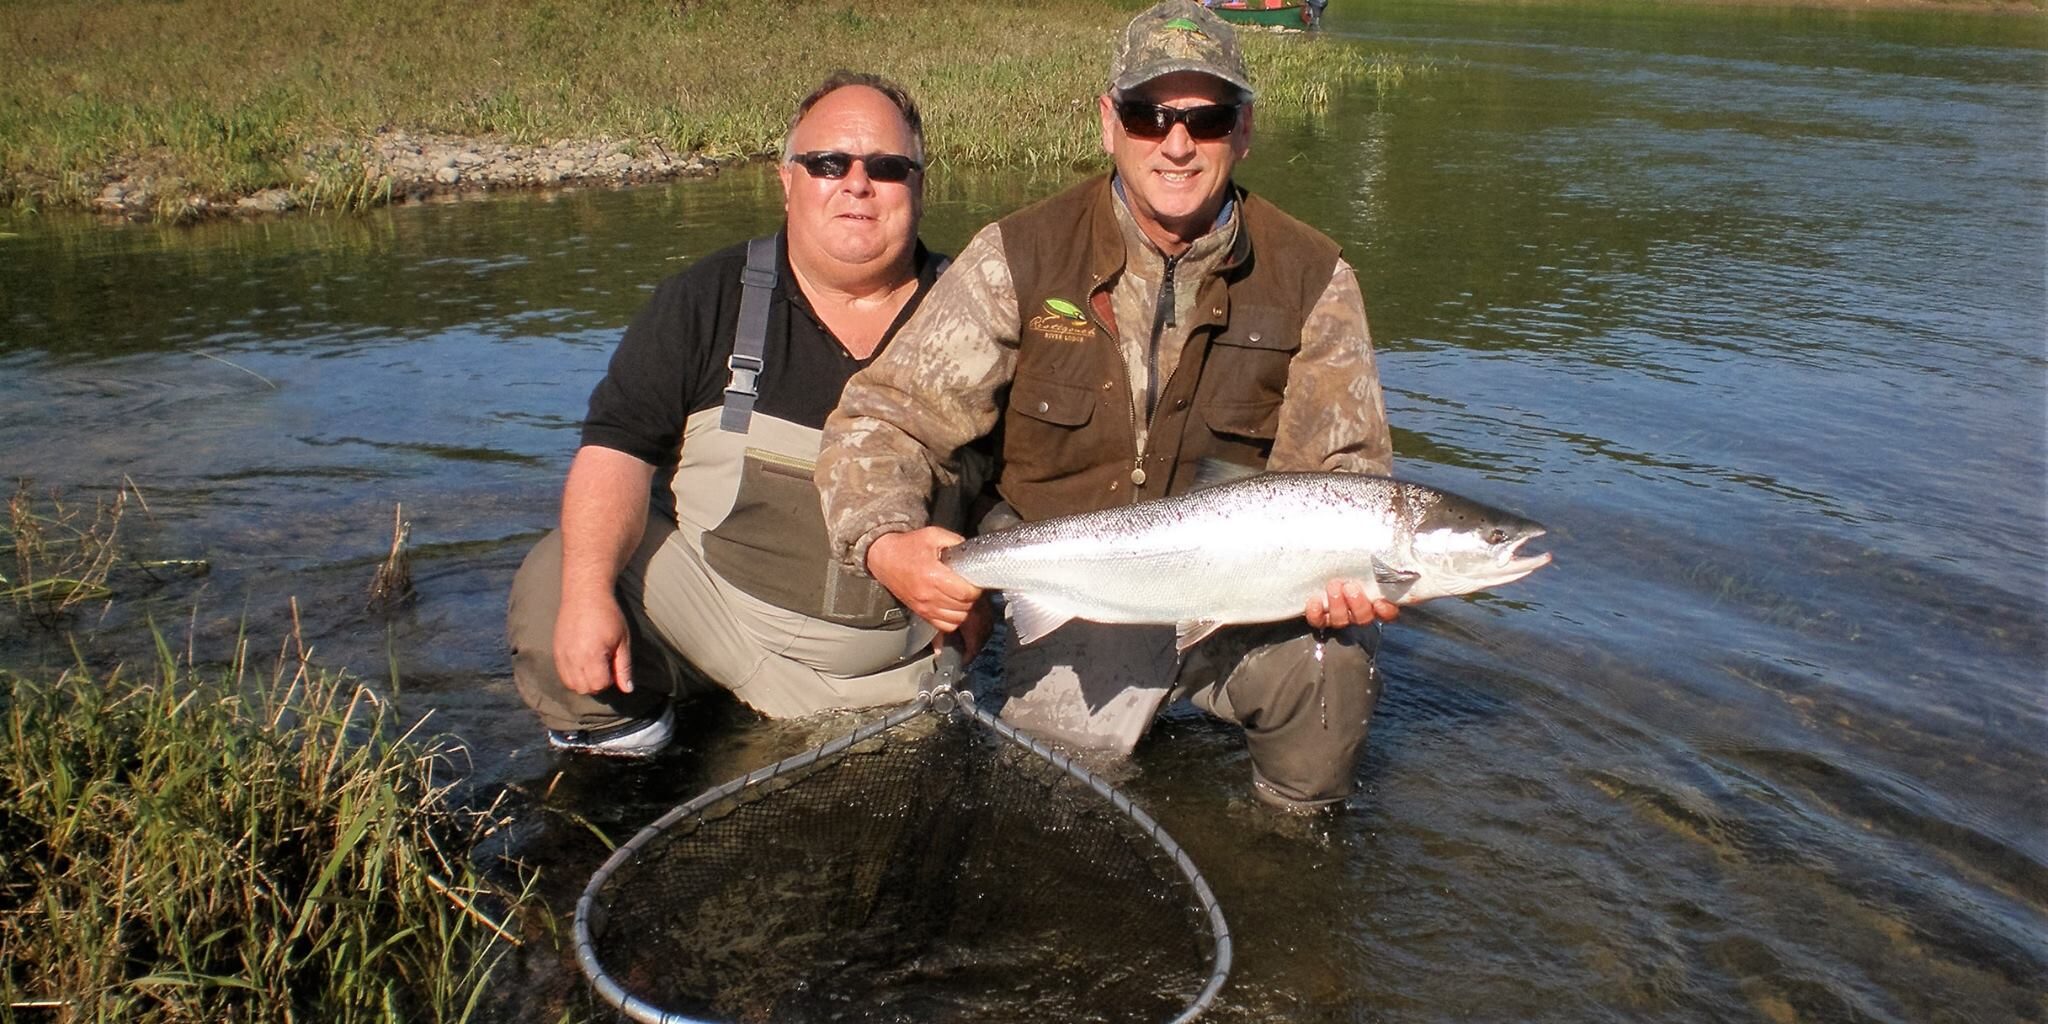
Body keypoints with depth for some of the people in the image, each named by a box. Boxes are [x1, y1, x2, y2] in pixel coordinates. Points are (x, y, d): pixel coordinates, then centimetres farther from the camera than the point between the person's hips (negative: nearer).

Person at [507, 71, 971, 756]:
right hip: (705, 593, -1)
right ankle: (621, 726, 9)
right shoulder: (709, 300, -2)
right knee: (551, 590, -23)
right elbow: (619, 446, -8)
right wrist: (589, 591, -24)